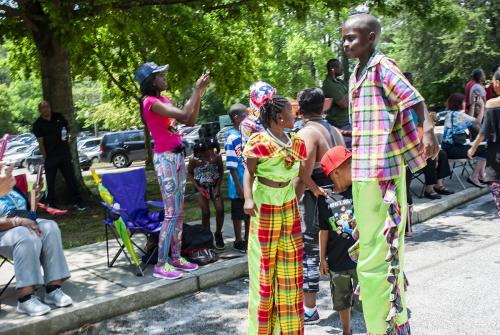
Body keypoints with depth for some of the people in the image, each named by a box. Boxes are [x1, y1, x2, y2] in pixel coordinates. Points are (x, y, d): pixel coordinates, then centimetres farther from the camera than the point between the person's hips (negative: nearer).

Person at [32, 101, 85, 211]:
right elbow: (40, 143, -6)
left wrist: (68, 135, -3)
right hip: (50, 156, -2)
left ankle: (77, 202, 10)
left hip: (64, 153, 2)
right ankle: (52, 204, 17)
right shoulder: (38, 125, -4)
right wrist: (45, 158, -11)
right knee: (50, 182, 6)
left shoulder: (58, 117, 3)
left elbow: (68, 127, 19)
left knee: (71, 178, 4)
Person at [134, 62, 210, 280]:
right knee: (171, 213, -9)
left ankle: (176, 258, 20)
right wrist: (196, 89, -13)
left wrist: (199, 94, 9)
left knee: (179, 212, 11)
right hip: (165, 158, -9)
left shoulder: (164, 100, 15)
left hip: (177, 156, 9)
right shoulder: (150, 102, -13)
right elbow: (183, 115, -23)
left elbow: (190, 121, 14)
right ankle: (161, 265, -1)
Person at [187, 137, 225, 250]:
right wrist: (199, 188, -12)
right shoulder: (194, 160, -21)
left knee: (220, 210, -10)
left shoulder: (217, 157, -18)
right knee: (205, 213, -5)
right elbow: (189, 173, -5)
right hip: (202, 187, -1)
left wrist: (218, 186, -10)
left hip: (214, 185, 1)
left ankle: (218, 234, 13)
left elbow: (221, 171, -2)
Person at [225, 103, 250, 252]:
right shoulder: (232, 138, -17)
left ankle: (248, 239, 30)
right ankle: (238, 241, 20)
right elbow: (232, 166, -18)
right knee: (238, 214, 7)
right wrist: (238, 186, -19)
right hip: (240, 184, -7)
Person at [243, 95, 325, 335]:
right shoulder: (260, 142, -13)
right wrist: (248, 198, -26)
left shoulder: (294, 142, 5)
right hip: (265, 207, -6)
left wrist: (315, 189, 24)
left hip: (289, 207, 6)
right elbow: (249, 172, -12)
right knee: (264, 263, 3)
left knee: (289, 264, 11)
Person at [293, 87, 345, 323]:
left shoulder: (306, 133, -13)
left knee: (310, 251, 0)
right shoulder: (335, 131, 12)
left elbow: (303, 175, -20)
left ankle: (309, 310, 5)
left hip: (315, 198, -8)